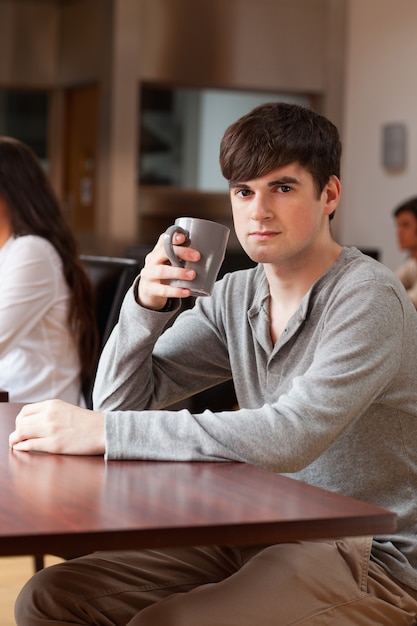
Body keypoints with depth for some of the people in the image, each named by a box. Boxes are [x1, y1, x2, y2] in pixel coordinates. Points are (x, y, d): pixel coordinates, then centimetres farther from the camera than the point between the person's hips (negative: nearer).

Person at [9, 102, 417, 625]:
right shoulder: (236, 297, 8)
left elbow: (291, 436, -29)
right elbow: (120, 400, 7)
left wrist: (101, 432, -29)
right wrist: (147, 302, -12)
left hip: (370, 557, -7)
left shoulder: (367, 297, -15)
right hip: (261, 537, 7)